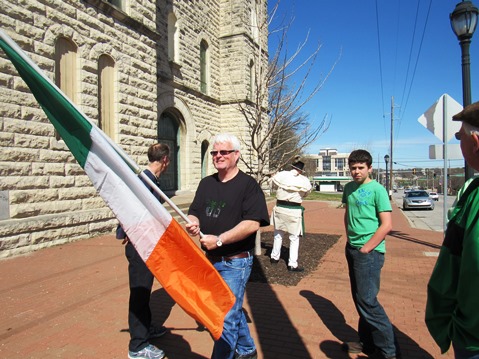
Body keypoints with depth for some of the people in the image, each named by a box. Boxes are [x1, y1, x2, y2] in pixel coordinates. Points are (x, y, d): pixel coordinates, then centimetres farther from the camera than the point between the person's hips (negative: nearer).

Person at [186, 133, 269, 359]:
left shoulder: (248, 184, -12)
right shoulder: (206, 183, 8)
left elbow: (252, 223, -22)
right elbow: (194, 212, 9)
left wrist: (219, 240, -24)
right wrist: (193, 223, -15)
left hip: (235, 262, -7)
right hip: (210, 260, 7)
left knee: (227, 316, -1)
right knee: (232, 309, 23)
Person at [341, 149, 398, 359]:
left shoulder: (377, 190, -11)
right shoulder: (349, 188, 9)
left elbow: (387, 225, -15)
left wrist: (366, 248, -14)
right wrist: (349, 239, 11)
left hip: (369, 252, -7)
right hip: (351, 249, 7)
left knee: (367, 300, -5)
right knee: (359, 299, 14)